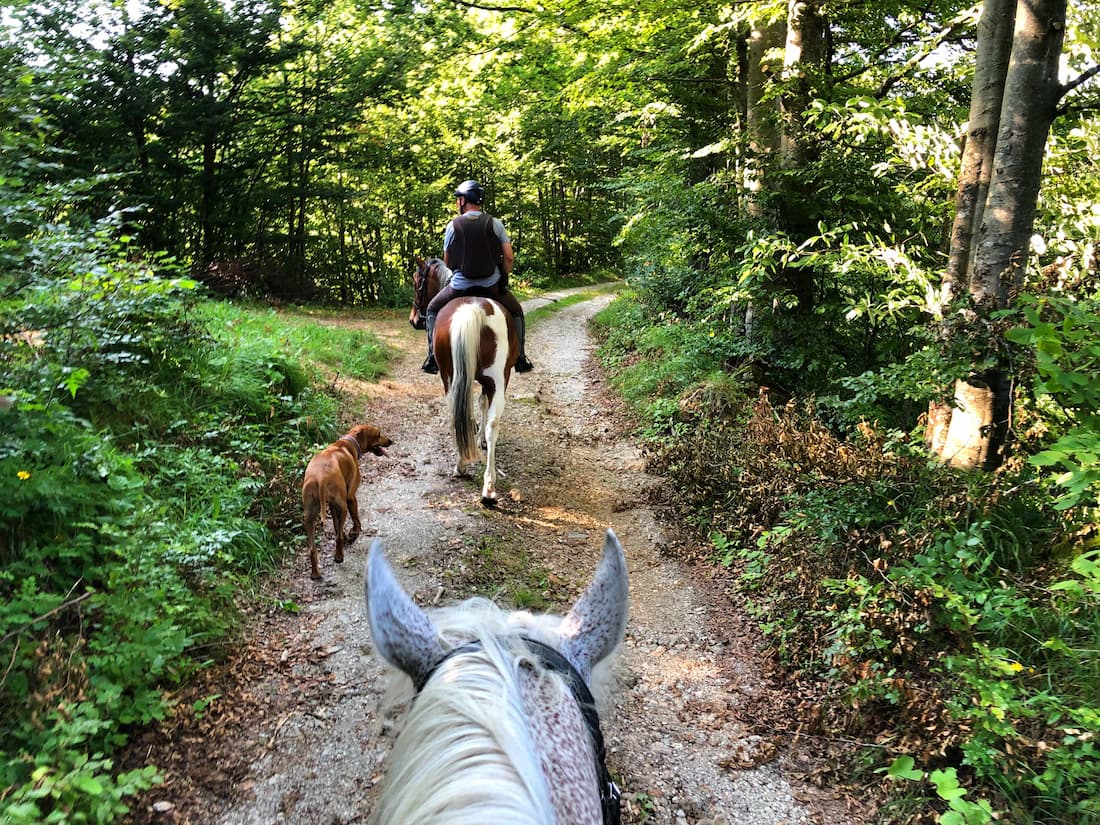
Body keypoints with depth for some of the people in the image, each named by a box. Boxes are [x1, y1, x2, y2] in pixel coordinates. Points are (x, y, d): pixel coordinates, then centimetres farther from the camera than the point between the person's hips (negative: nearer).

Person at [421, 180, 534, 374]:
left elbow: (447, 261, 4)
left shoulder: (453, 225, -3)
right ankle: (520, 358, 16)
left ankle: (433, 357, 14)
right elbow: (509, 258, -3)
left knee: (432, 310, 24)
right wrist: (503, 278, 13)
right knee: (516, 312, 25)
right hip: (491, 286, 1)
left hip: (460, 285, -1)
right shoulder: (495, 223, -2)